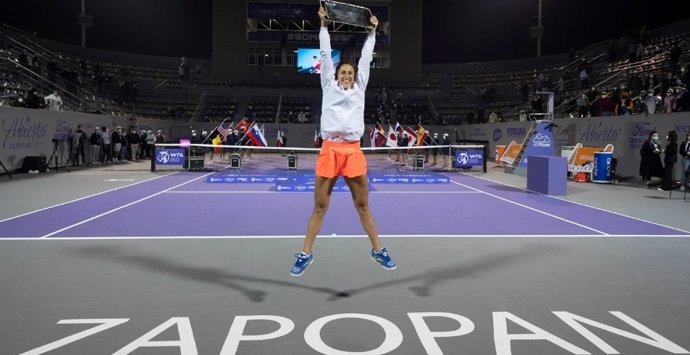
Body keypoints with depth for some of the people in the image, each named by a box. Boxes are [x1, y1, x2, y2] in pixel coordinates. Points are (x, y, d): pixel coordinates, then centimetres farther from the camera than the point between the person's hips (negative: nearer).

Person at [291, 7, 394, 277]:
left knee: (363, 205, 9)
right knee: (320, 206, 2)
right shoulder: (329, 87, 14)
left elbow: (366, 58, 21)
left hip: (353, 151, 2)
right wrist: (324, 25, 15)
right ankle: (305, 254, 13)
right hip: (330, 150, -1)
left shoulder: (359, 89, 17)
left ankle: (378, 250, 21)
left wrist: (372, 31, 25)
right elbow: (326, 55, 14)